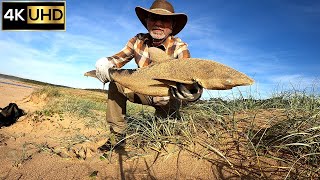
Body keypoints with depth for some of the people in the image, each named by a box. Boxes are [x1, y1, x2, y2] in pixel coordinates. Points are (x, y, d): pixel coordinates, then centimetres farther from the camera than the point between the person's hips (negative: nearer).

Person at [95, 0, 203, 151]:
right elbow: (119, 58, -5)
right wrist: (105, 63, -30)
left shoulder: (179, 47, -21)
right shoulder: (138, 40, -10)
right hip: (145, 91, 4)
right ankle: (117, 135, -3)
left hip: (168, 95, -3)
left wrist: (193, 89, -63)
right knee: (116, 83, -12)